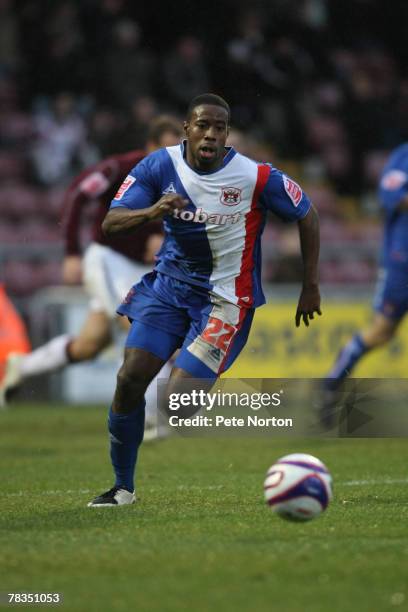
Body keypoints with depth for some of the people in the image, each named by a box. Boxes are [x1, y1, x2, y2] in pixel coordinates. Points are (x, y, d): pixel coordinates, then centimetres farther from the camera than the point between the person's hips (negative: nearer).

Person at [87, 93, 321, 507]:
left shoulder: (257, 177, -16)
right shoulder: (160, 166, -8)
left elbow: (307, 217, 0)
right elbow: (110, 224, -13)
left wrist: (310, 287, 5)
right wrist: (151, 212, -34)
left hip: (225, 298, -4)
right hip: (168, 286, 4)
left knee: (178, 400, -17)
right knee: (130, 379, -10)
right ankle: (123, 487, 5)